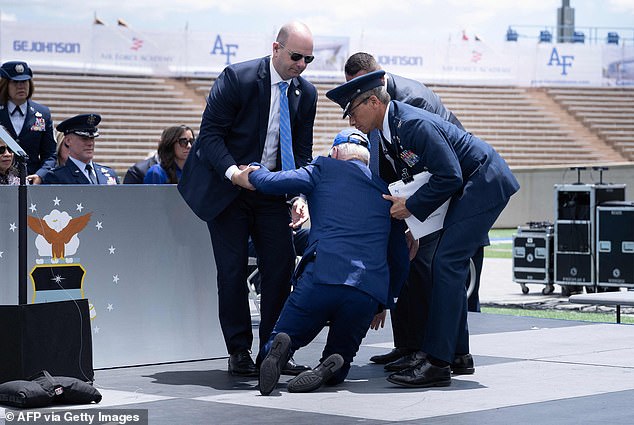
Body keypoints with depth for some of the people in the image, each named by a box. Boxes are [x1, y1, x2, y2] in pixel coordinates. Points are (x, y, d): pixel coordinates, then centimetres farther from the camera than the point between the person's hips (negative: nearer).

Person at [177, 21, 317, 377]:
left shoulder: (306, 93, 0)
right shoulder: (237, 78, -17)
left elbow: (302, 151, 3)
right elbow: (210, 133, -15)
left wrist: (300, 196, -12)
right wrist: (233, 171, -29)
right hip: (226, 187, -5)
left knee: (282, 264, -2)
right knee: (233, 269, -5)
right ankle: (239, 353, 6)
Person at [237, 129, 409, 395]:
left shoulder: (325, 169, 12)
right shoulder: (385, 190, 24)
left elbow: (270, 183, 5)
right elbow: (401, 254, 26)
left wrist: (254, 171, 28)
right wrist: (384, 302, 35)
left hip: (321, 279, -3)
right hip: (369, 292, 3)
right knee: (341, 358, 18)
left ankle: (278, 350, -24)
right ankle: (328, 369, -18)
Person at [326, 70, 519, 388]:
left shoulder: (414, 124, -25)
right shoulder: (386, 133, 6)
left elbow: (449, 177, -25)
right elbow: (386, 181, 20)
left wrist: (412, 206, -18)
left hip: (485, 183, -10)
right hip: (468, 187, 10)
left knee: (447, 263, -15)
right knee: (449, 264, 13)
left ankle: (437, 362, -17)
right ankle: (456, 351, 21)